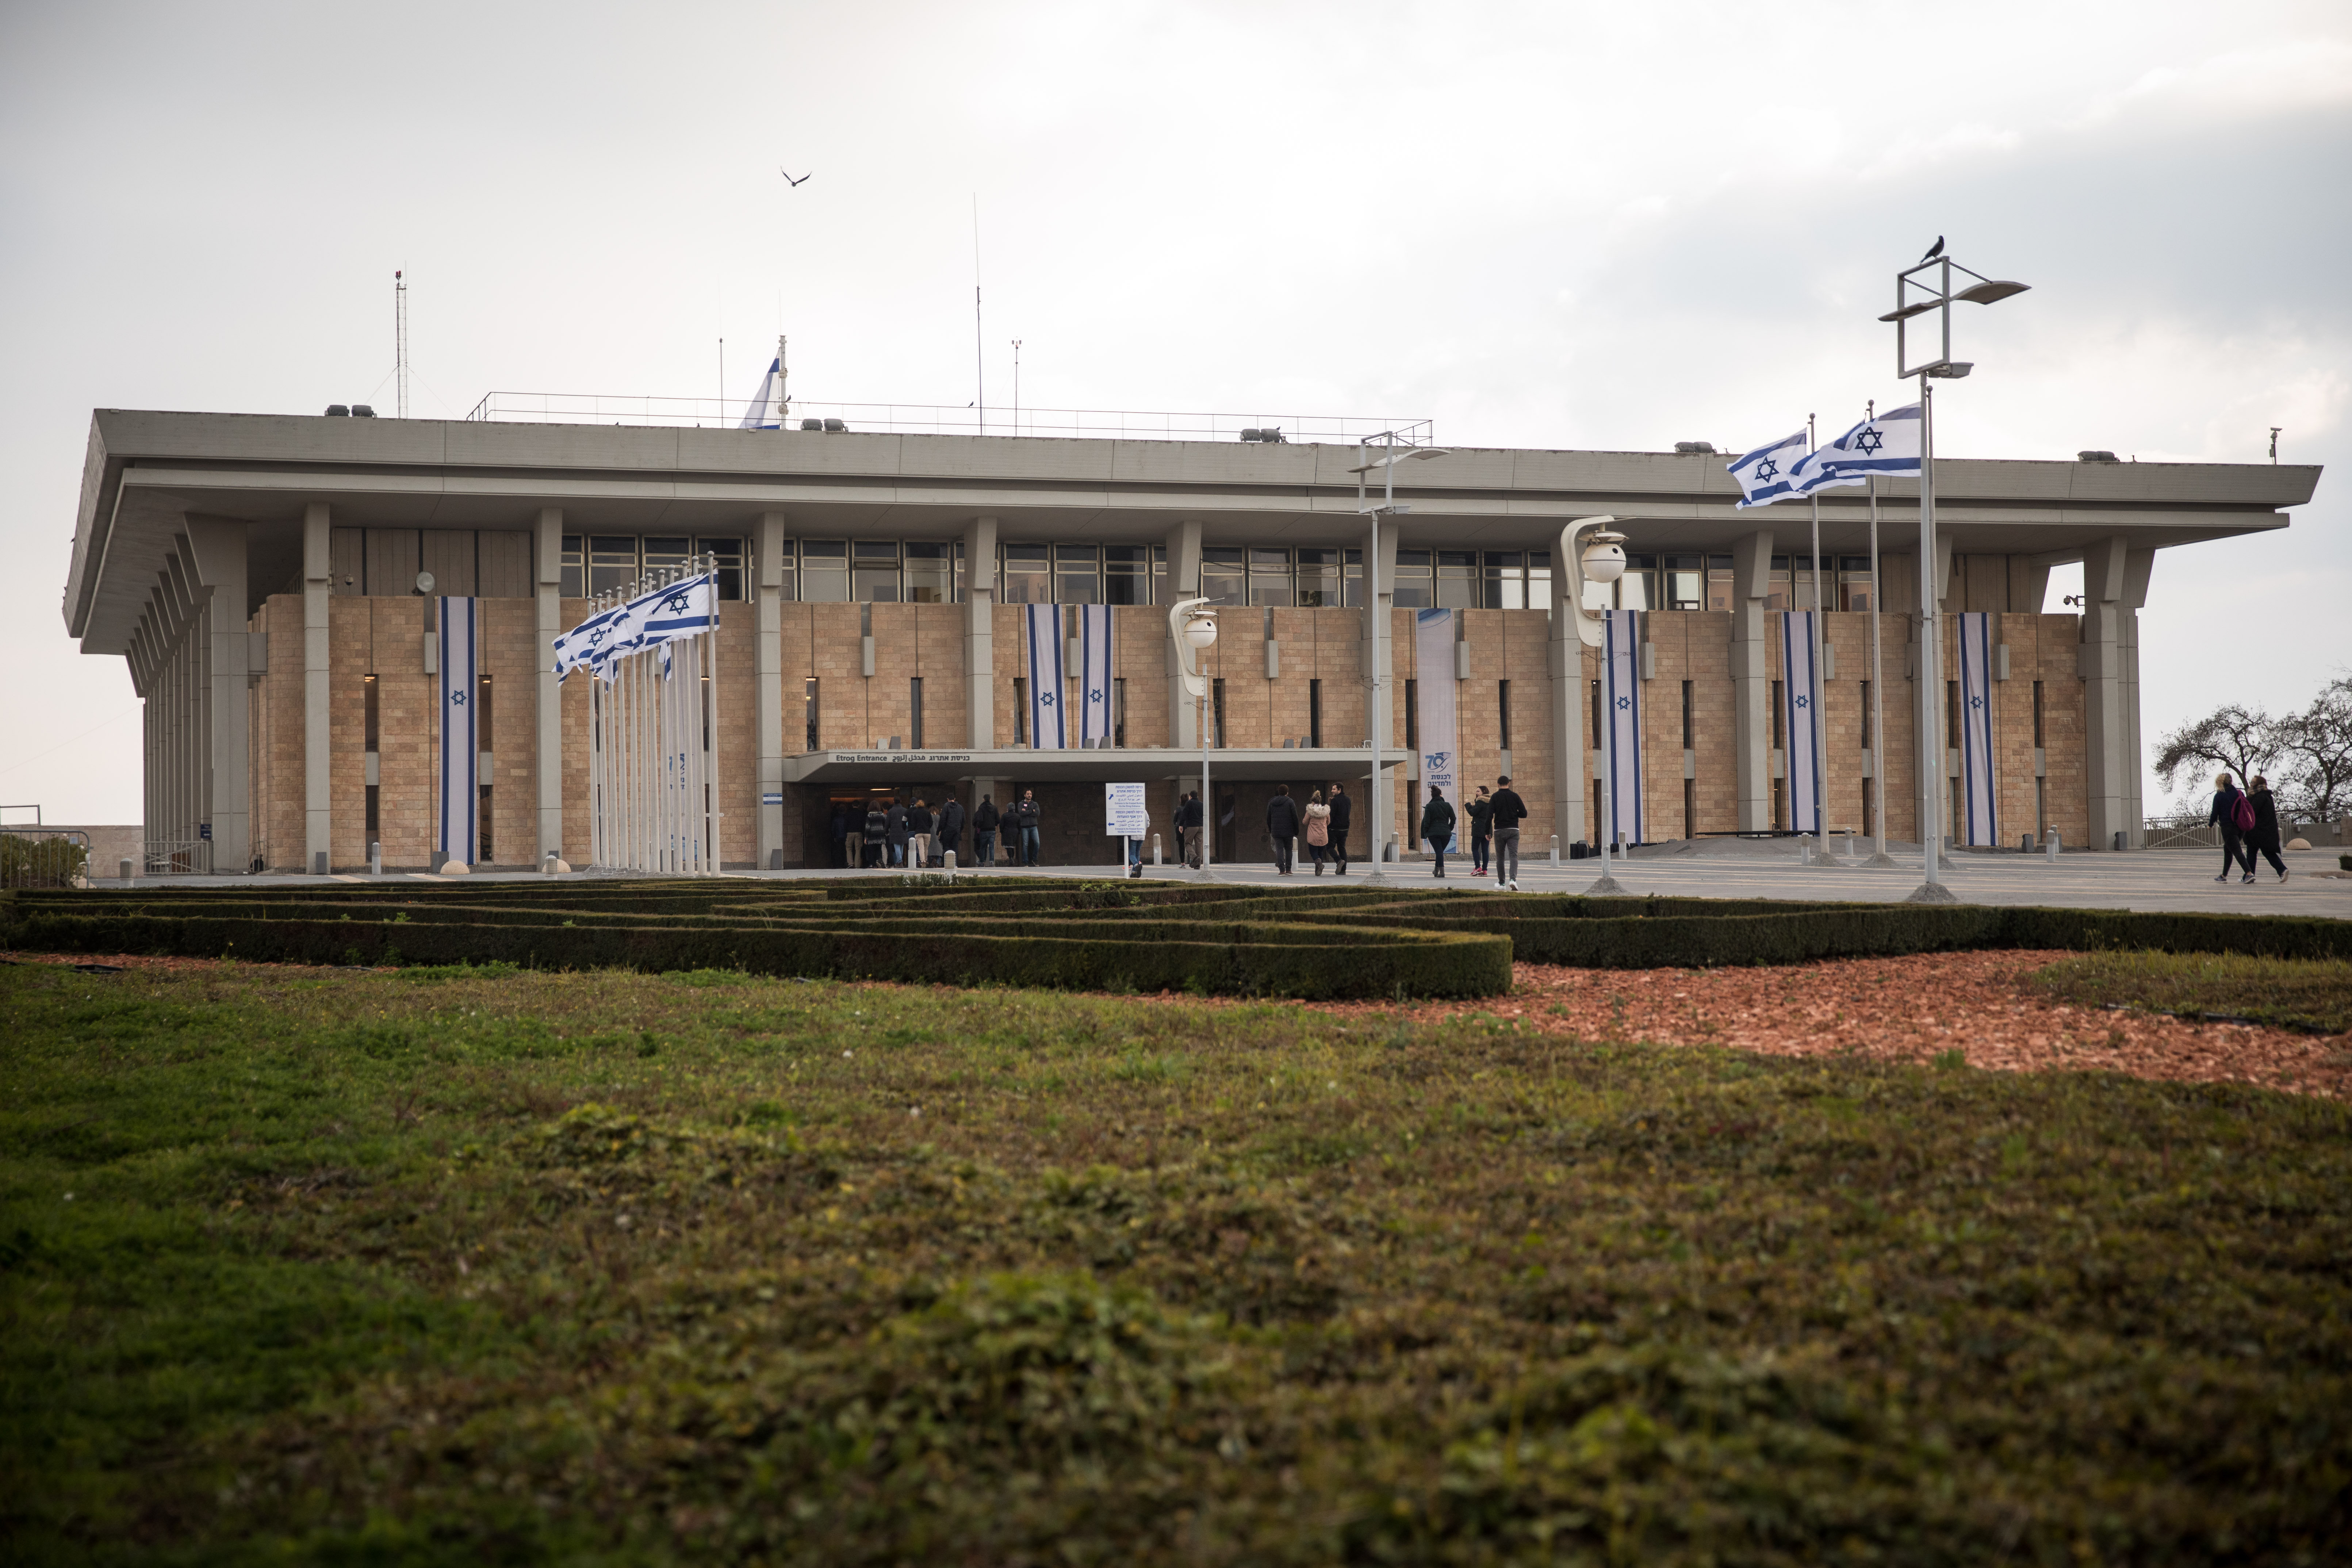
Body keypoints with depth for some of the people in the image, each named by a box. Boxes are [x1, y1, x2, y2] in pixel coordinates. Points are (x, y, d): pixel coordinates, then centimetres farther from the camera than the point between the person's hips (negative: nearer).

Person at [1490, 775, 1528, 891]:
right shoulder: (1515, 796, 3)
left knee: (1500, 858, 13)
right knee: (1513, 856, -4)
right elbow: (1524, 814, 1)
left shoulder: (1495, 797, -2)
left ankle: (1501, 882, 19)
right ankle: (1513, 879, -25)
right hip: (1513, 830, 1)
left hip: (1500, 830, -1)